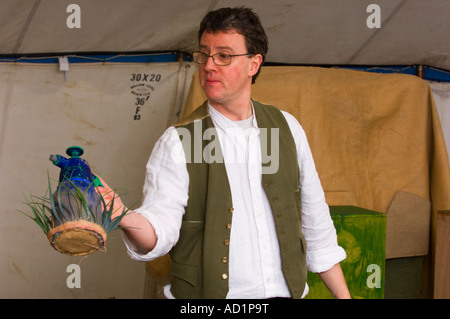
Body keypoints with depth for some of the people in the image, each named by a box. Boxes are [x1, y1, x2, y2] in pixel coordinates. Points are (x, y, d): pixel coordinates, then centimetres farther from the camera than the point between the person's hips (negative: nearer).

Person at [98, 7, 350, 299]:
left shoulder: (286, 127, 1)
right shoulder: (177, 142, -10)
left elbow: (315, 218, 7)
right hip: (209, 294, -3)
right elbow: (160, 232, -21)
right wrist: (125, 217, -43)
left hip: (286, 291, 3)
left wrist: (343, 294, 8)